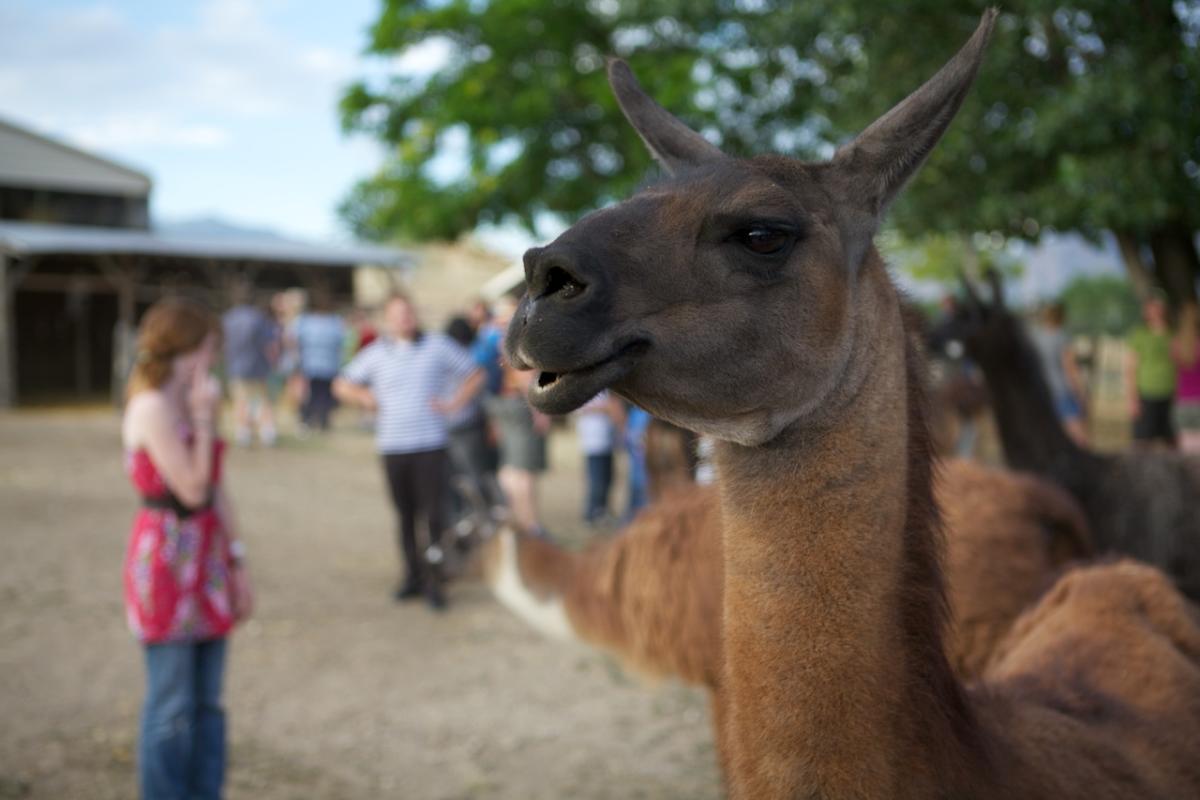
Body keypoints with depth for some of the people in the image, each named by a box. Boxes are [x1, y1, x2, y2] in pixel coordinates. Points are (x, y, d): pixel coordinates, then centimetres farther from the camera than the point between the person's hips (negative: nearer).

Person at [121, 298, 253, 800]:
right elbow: (192, 489, -18)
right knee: (172, 707, 0)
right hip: (167, 558, -8)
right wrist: (204, 420, -13)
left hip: (206, 559, 8)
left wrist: (237, 564, 14)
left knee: (207, 703, 12)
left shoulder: (190, 403, 12)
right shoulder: (152, 408, -14)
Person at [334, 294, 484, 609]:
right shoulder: (377, 353, 8)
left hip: (430, 444, -2)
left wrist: (453, 403, 0)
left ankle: (433, 582, 0)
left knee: (433, 513, -6)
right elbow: (342, 385, 16)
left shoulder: (438, 345, 5)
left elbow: (475, 375, 11)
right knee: (405, 514, 7)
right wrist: (369, 400, 2)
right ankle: (412, 575, 19)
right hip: (392, 446, 2)